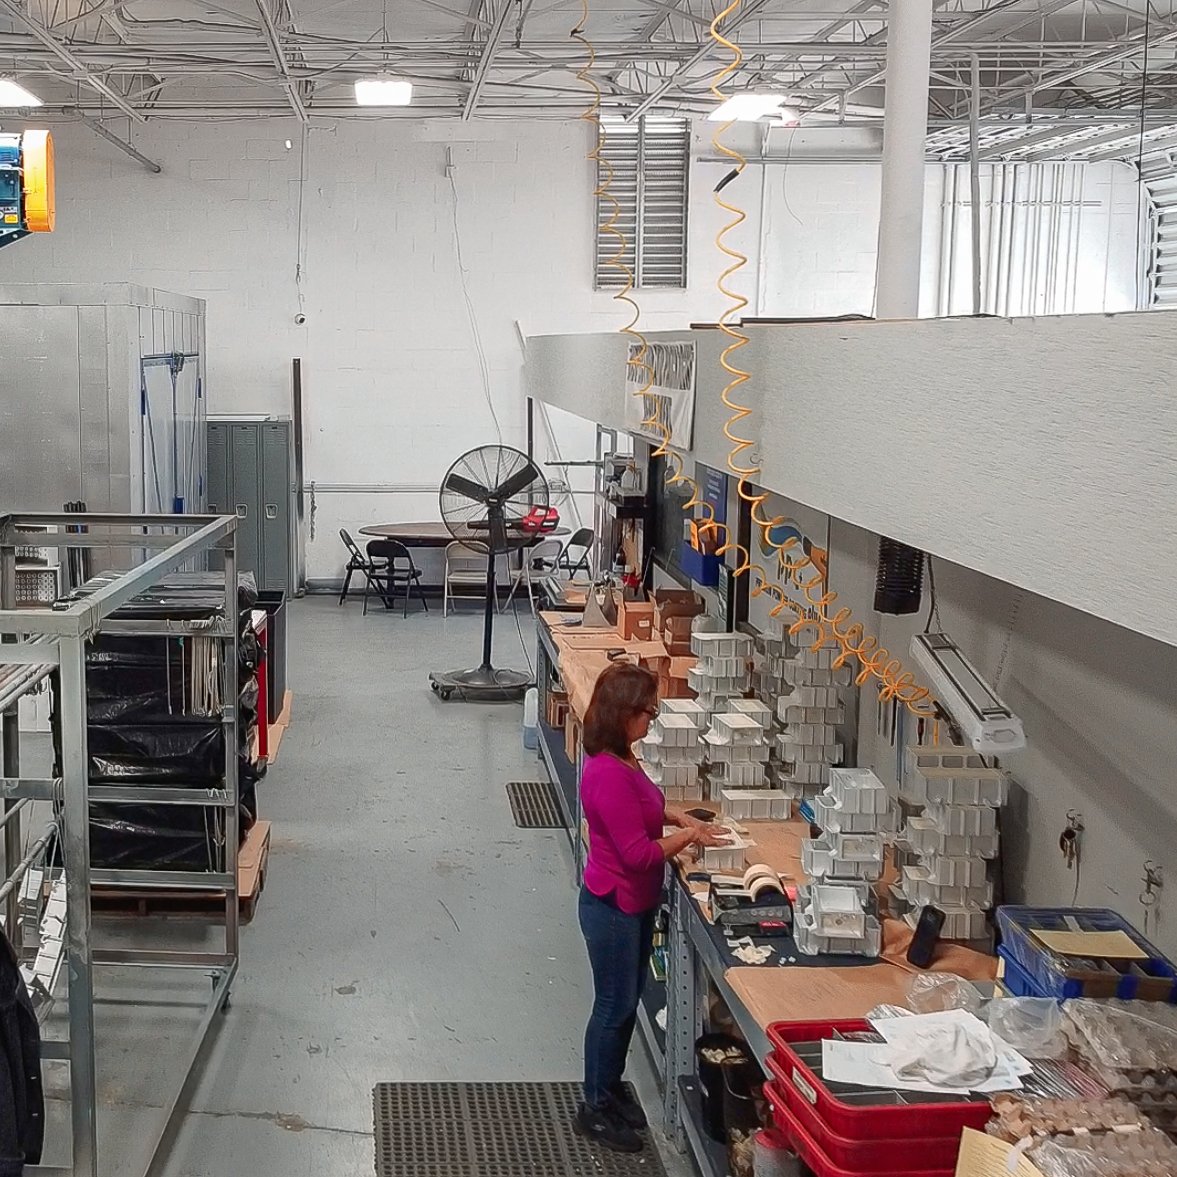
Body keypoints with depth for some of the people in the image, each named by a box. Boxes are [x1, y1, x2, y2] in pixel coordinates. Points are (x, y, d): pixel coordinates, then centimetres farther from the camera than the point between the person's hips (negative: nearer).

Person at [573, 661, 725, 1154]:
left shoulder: (620, 761, 1)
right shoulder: (608, 774, -30)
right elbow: (639, 853, -27)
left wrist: (681, 816, 6)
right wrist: (689, 836, -13)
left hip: (634, 903, 9)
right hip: (613, 907, -9)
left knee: (627, 1001, 21)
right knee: (614, 1006, 6)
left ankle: (611, 1088, 37)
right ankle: (595, 1109, 22)